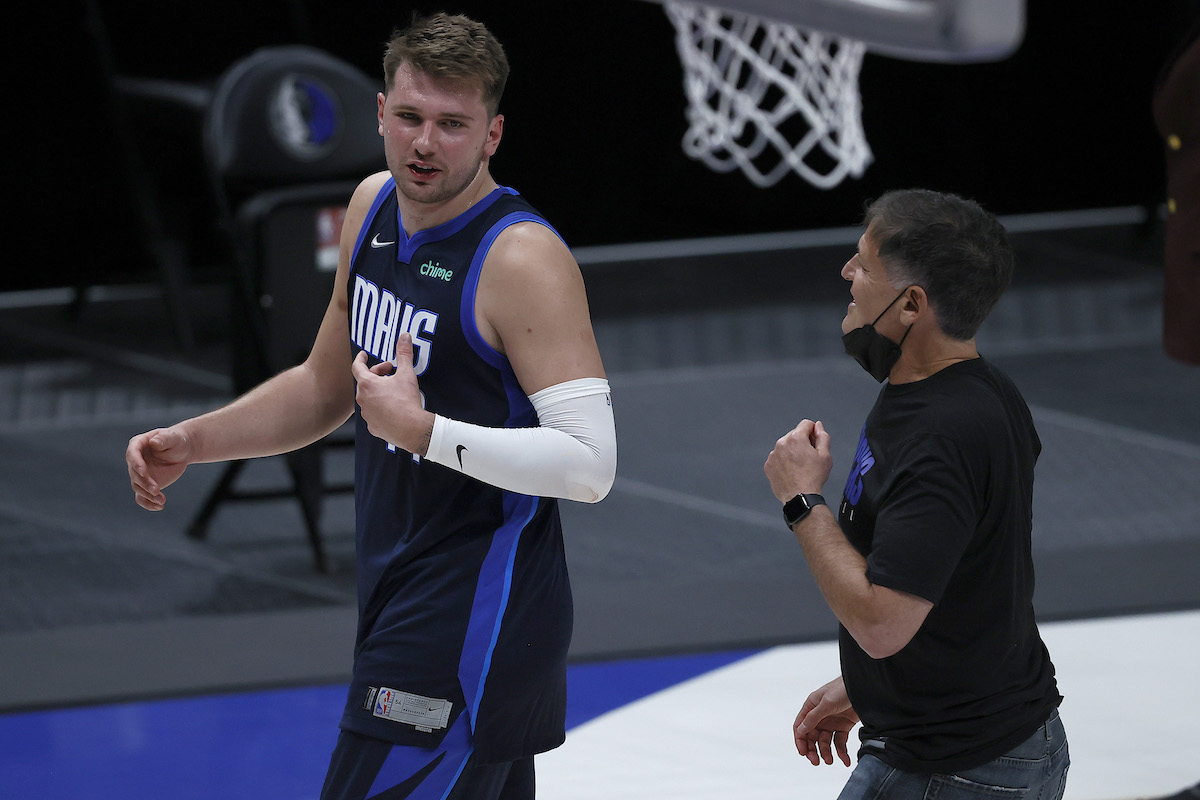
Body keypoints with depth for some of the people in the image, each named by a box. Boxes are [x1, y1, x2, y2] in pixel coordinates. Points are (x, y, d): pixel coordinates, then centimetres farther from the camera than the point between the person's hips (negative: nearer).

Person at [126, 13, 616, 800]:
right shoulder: (375, 207, 8)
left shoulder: (523, 259, -18)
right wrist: (191, 442, 11)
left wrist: (420, 429, -26)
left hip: (475, 623, -9)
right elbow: (327, 385, 23)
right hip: (402, 602, 9)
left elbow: (589, 464, -25)